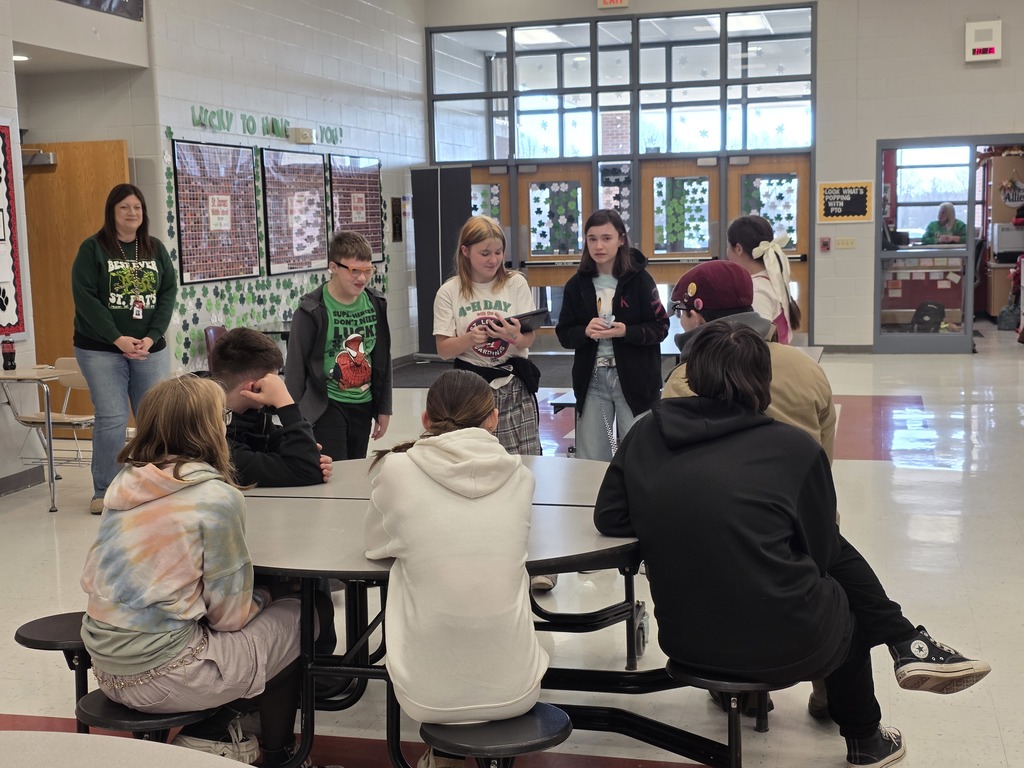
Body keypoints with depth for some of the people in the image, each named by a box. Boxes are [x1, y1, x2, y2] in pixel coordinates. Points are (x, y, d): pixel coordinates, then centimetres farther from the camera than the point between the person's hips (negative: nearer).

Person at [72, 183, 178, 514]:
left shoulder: (156, 248, 10)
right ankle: (104, 492, 4)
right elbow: (84, 296, -9)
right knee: (111, 419, -8)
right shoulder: (92, 248, -1)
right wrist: (117, 338, -17)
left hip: (150, 349, 4)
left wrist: (152, 337, -10)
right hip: (100, 349, -3)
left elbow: (169, 292, 4)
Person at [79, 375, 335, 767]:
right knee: (296, 617, 13)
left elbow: (92, 577, 14)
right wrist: (264, 598, 12)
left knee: (262, 605, 22)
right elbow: (230, 615, -10)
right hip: (158, 676, -7)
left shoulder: (124, 482, 3)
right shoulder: (217, 497, -16)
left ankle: (211, 730, 19)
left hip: (106, 665, 7)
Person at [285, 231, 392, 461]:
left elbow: (383, 358, 12)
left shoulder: (376, 304, 2)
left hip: (363, 406, 5)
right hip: (326, 407, -5)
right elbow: (295, 366, -8)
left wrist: (384, 408, 13)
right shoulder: (312, 311, -13)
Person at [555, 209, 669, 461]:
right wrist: (585, 331, -15)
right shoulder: (577, 284, 3)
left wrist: (626, 331, -21)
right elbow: (564, 334, 5)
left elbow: (660, 328, -5)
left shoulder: (639, 279, -5)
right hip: (591, 380, 3)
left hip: (634, 380, -3)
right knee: (590, 462, 8)